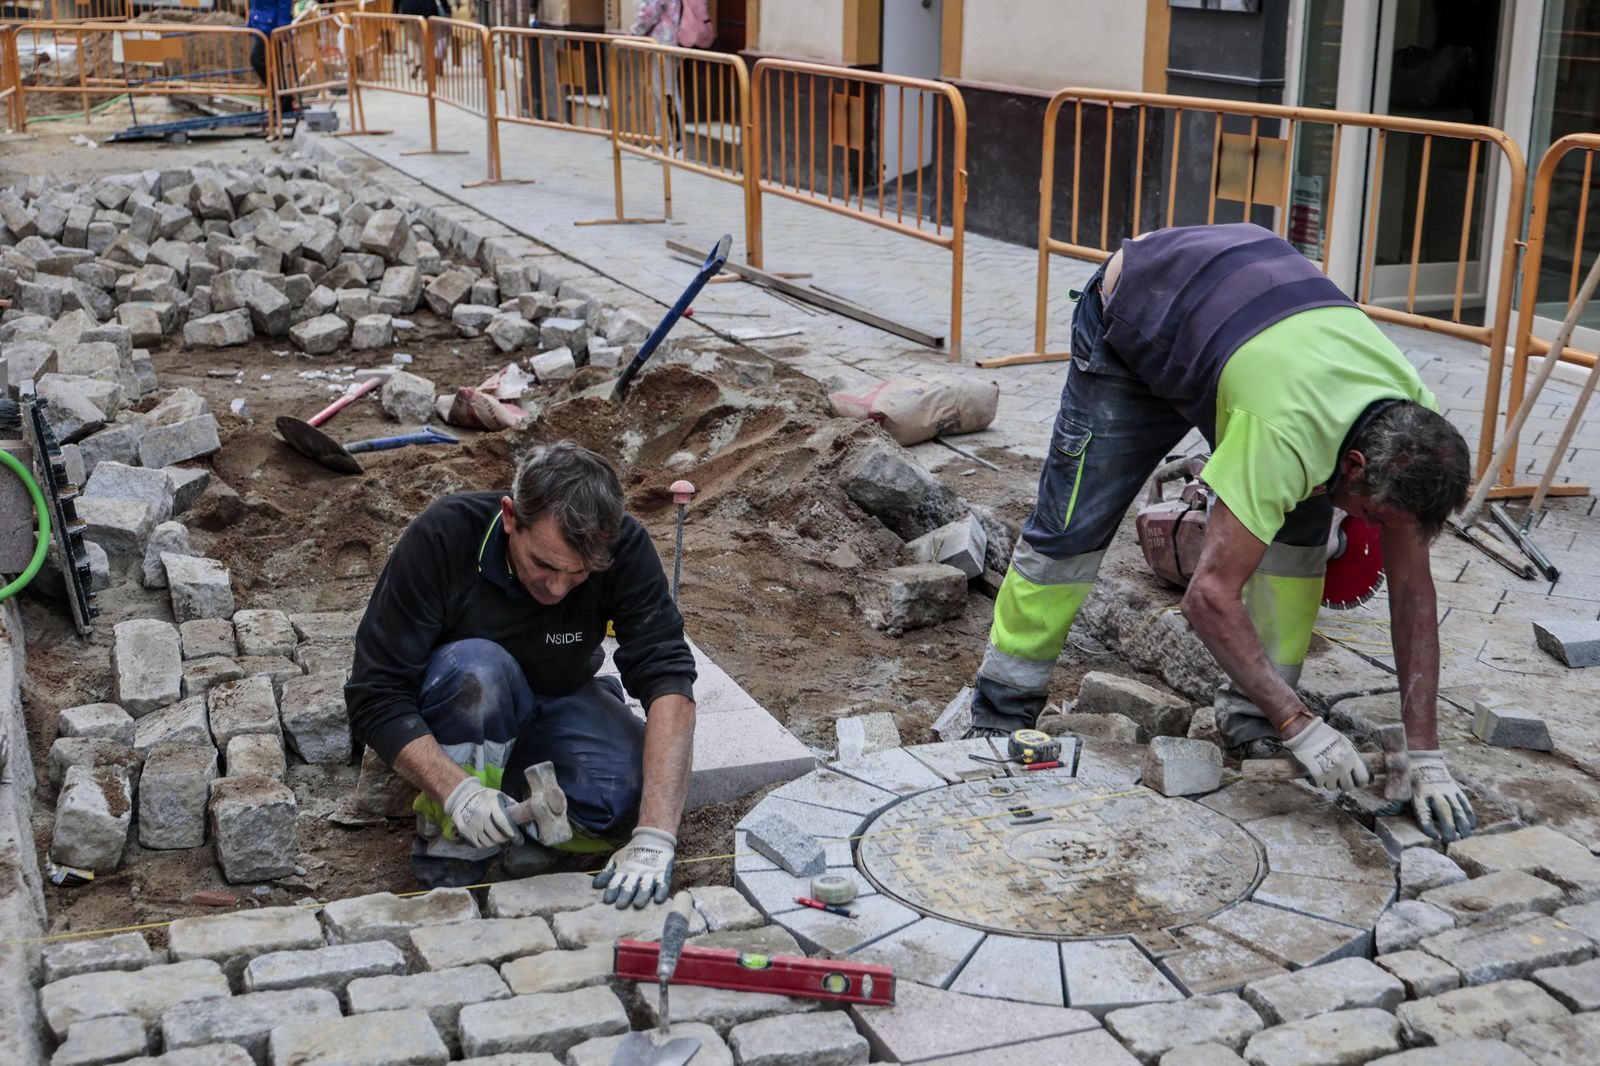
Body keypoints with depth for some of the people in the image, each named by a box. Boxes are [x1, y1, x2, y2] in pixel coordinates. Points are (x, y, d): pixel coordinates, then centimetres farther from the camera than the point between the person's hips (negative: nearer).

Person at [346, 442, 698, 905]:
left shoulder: (624, 548, -25)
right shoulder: (441, 537, -29)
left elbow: (667, 677, -33)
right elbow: (375, 698, -27)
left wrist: (655, 839, -44)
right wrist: (459, 793, -42)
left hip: (557, 703, 2)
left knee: (640, 793, -29)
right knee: (477, 665, -37)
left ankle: (523, 809, -2)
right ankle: (450, 842, -17)